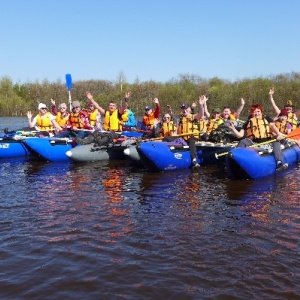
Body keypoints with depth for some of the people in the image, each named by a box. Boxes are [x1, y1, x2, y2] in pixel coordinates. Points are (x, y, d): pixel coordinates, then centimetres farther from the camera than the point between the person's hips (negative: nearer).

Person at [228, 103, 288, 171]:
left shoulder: (267, 119, 19)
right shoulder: (248, 122, 18)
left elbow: (273, 127, 1)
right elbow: (240, 135, 10)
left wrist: (279, 134, -19)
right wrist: (233, 129, -7)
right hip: (254, 144, 0)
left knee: (276, 141, -25)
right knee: (243, 141, -23)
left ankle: (279, 163, -38)